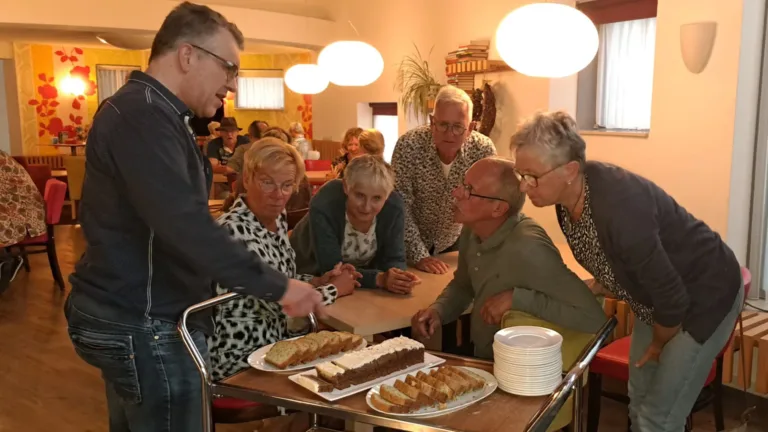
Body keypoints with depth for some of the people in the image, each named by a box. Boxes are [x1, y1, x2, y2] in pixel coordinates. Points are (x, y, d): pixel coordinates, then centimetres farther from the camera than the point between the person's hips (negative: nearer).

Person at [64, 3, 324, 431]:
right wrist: (277, 285, -25)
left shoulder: (149, 112, 15)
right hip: (146, 325, -11)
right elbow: (184, 225, -31)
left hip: (132, 317, 11)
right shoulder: (143, 115, -20)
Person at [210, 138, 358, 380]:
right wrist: (334, 289, -11)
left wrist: (319, 281, -3)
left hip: (274, 341, 8)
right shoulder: (234, 231, -26)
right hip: (240, 360, -8)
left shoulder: (277, 218, 1)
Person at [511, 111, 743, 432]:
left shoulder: (619, 208, -39)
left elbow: (672, 296, -28)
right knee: (639, 402, 17)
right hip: (656, 298, 8)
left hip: (706, 296, -8)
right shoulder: (569, 194, -14)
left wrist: (659, 344, -12)